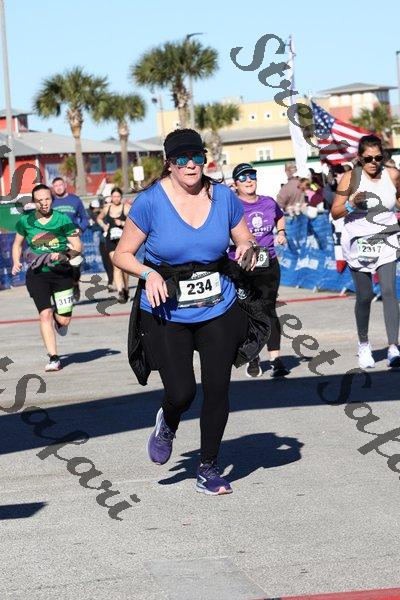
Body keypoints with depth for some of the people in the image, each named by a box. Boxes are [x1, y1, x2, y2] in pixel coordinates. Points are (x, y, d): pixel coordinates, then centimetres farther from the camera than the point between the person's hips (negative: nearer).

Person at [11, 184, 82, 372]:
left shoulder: (63, 220, -6)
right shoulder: (25, 221, 1)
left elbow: (77, 247, -6)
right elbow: (17, 243, 17)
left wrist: (63, 256, -23)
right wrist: (16, 262, 2)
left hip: (61, 272, 0)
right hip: (37, 274, 0)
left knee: (63, 321, -1)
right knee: (45, 315, -13)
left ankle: (59, 321, 38)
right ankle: (53, 358, -8)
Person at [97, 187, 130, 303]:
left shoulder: (126, 208, -3)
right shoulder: (107, 208, 9)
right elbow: (99, 219, 27)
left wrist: (122, 223, -19)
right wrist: (103, 226, 9)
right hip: (111, 240, 2)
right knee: (117, 266, -10)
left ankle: (125, 288, 29)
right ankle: (120, 292, -20)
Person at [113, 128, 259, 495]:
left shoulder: (224, 197, -1)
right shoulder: (151, 202, -10)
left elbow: (245, 242, 12)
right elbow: (122, 254, -2)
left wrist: (246, 250, -11)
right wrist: (148, 273, -21)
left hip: (218, 310, 3)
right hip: (167, 314, -3)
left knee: (217, 390, 1)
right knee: (181, 393, -9)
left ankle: (208, 468, 21)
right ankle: (168, 423, 30)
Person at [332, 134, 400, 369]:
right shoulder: (351, 178, -9)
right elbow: (335, 212, -7)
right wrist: (351, 204, -24)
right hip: (358, 242, -1)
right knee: (365, 296, 6)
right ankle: (364, 344, 28)